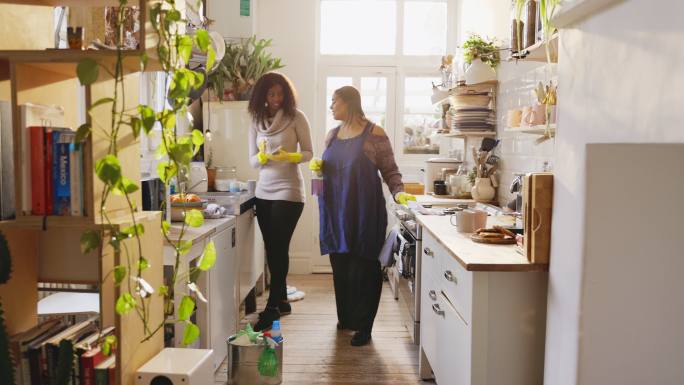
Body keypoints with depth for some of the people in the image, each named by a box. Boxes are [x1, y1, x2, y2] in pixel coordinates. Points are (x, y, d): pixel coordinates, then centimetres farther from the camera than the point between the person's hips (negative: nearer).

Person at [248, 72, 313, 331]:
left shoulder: (296, 117, -3)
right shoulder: (257, 120, 8)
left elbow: (308, 153, -2)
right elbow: (252, 160, 7)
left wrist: (289, 156, -21)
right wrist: (263, 156, -15)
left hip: (289, 191, -5)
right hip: (264, 192, 5)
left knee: (279, 248, -6)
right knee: (271, 249, 9)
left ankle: (272, 307, 1)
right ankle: (282, 300, 24)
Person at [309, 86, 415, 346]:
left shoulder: (374, 134, -4)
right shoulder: (332, 135, 13)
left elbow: (390, 170, -2)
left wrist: (399, 192, -19)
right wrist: (318, 166, 2)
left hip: (364, 212, -5)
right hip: (336, 211, 5)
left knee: (364, 268, -1)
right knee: (340, 266, 8)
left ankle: (363, 326, 11)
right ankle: (345, 318, 25)